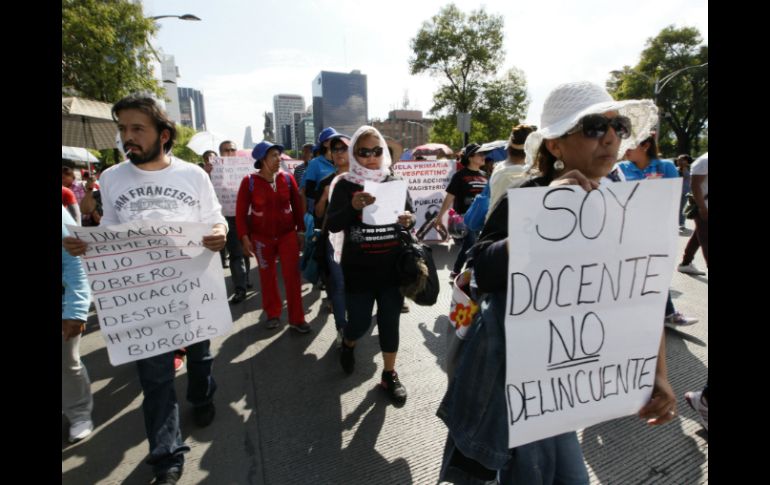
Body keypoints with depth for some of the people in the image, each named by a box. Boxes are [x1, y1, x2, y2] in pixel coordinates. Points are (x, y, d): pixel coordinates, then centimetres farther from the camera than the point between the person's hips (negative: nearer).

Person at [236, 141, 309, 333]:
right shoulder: (249, 181, -8)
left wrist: (301, 231, 4)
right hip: (261, 236, -1)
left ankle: (296, 319, 10)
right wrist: (244, 237, -11)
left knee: (292, 275, 0)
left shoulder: (287, 178, -3)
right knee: (267, 276, 11)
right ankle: (273, 314, 30)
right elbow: (241, 212, -5)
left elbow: (297, 206, 4)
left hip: (288, 234, 1)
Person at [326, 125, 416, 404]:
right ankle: (347, 344, 45)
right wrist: (353, 207, -30)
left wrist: (409, 221, -16)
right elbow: (332, 225, -11)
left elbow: (409, 218, 9)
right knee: (359, 322, 8)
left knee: (390, 322, 10)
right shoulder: (345, 185, -4)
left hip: (392, 268, 3)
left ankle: (389, 374, 32)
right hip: (358, 269, -2)